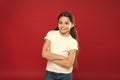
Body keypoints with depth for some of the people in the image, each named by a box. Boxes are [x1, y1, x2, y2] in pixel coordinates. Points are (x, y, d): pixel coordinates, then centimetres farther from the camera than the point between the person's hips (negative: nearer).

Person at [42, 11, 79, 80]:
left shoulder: (73, 42, -9)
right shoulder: (51, 34, -5)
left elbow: (69, 64, -17)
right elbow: (44, 54, -14)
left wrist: (51, 57, -16)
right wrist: (63, 57, -17)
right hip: (50, 73, 1)